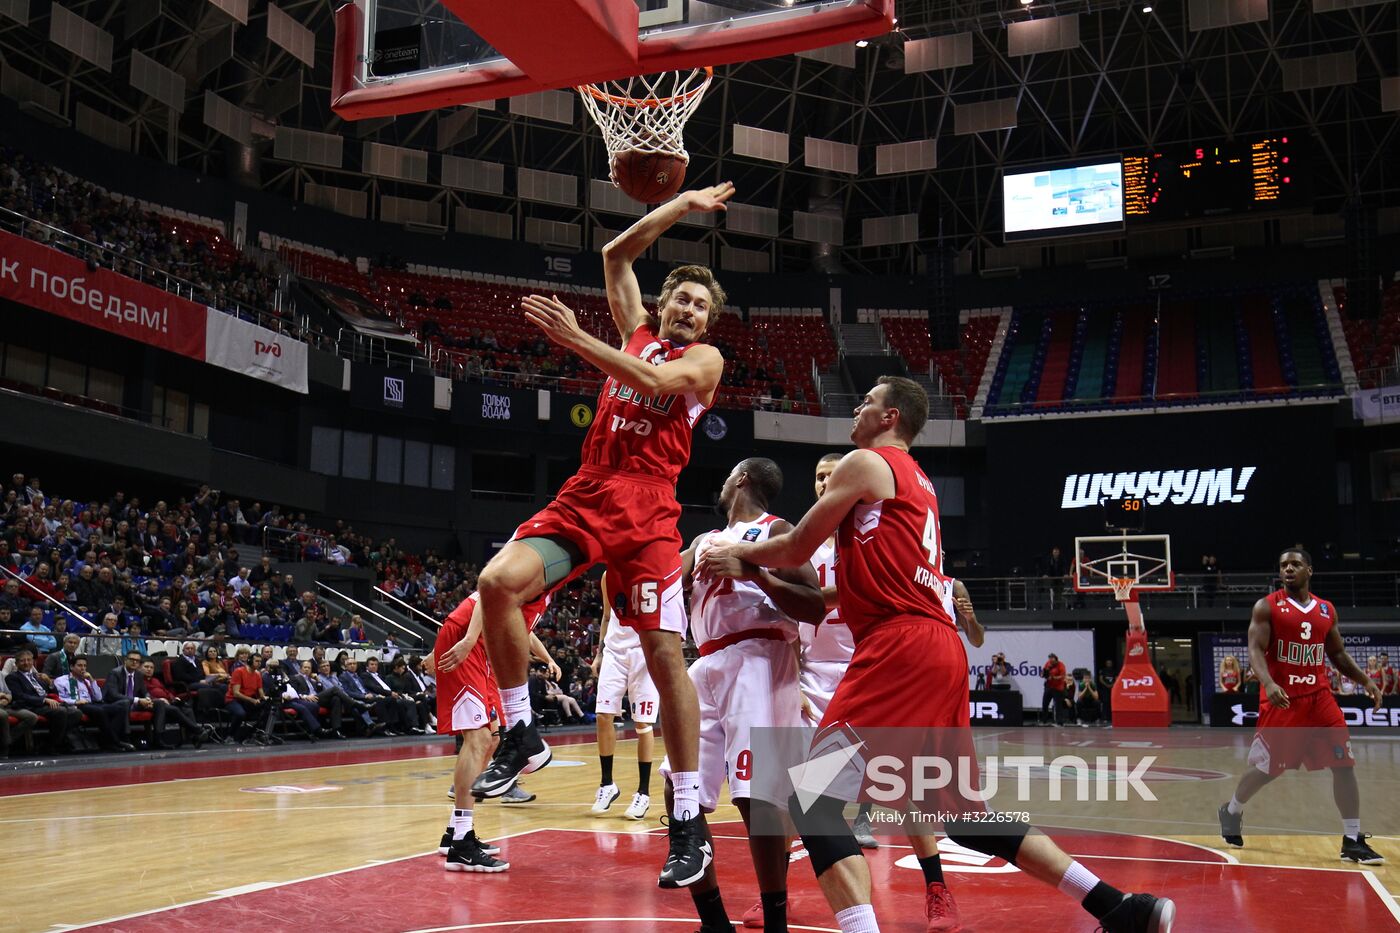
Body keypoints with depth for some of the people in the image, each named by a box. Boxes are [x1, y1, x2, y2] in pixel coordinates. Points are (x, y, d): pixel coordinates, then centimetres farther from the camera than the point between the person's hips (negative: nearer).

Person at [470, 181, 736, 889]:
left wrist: (574, 338, -19)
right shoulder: (637, 333, 23)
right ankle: (521, 736, -4)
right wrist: (682, 205, 22)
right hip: (585, 496, 4)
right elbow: (617, 255, 24)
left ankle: (688, 823, -1)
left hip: (647, 510, -4)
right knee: (498, 581, -21)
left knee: (665, 656, -9)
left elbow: (657, 381, -14)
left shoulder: (705, 359, 7)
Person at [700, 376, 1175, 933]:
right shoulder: (916, 481, 27)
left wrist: (738, 552, 20)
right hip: (943, 650, 9)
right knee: (962, 810, 17)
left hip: (900, 646, -9)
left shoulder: (866, 463, 0)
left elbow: (798, 548, 2)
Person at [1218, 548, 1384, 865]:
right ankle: (1231, 811, 31)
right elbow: (1255, 650, -13)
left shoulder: (1327, 610, 10)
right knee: (1266, 769, 5)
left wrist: (1365, 681, 5)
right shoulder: (1267, 607, -5)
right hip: (1281, 698, -4)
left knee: (1344, 765, -4)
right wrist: (1268, 684, -30)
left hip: (1318, 696, 4)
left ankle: (1353, 841, 4)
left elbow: (1338, 654, 19)